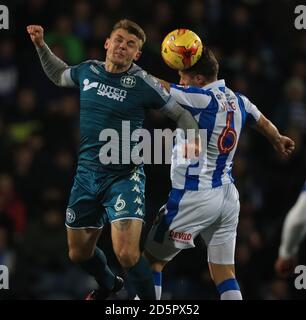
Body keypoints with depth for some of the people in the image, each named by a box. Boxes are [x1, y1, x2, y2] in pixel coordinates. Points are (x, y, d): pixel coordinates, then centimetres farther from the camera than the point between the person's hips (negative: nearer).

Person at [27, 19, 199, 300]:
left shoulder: (143, 84, -11)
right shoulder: (87, 71, 2)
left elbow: (180, 113, -2)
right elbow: (59, 75, 25)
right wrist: (41, 45, 15)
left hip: (124, 176, -5)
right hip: (87, 173, 5)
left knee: (127, 254, -22)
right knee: (79, 253, 17)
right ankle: (108, 284, 49)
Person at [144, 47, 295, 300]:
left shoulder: (202, 99, -17)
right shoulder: (238, 101, 7)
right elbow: (265, 124, 26)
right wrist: (278, 140, 45)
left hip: (194, 198, -7)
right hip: (228, 197, 8)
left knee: (152, 259, 5)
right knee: (224, 274, 8)